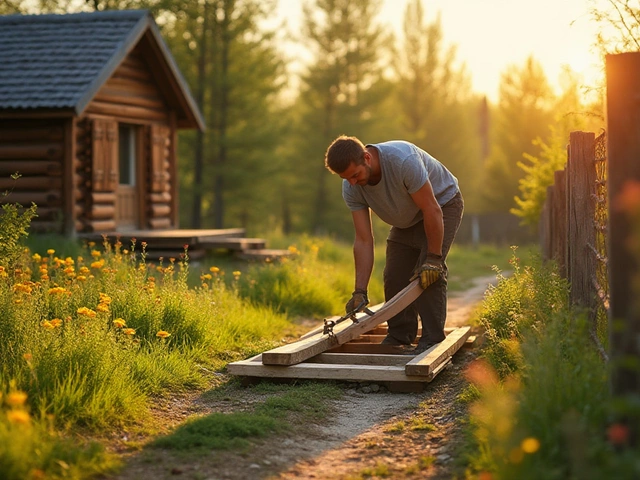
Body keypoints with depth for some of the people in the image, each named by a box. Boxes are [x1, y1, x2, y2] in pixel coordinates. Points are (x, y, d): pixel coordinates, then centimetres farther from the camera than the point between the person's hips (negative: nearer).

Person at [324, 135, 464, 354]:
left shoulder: (403, 160, -40)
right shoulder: (351, 189, -21)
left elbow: (432, 211, -32)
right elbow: (363, 240, -18)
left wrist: (433, 258, -27)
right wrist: (360, 292, -22)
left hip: (442, 203, -6)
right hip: (407, 218, 6)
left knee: (429, 272, -19)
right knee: (394, 276, -1)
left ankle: (432, 339, -13)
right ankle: (399, 338, 12)